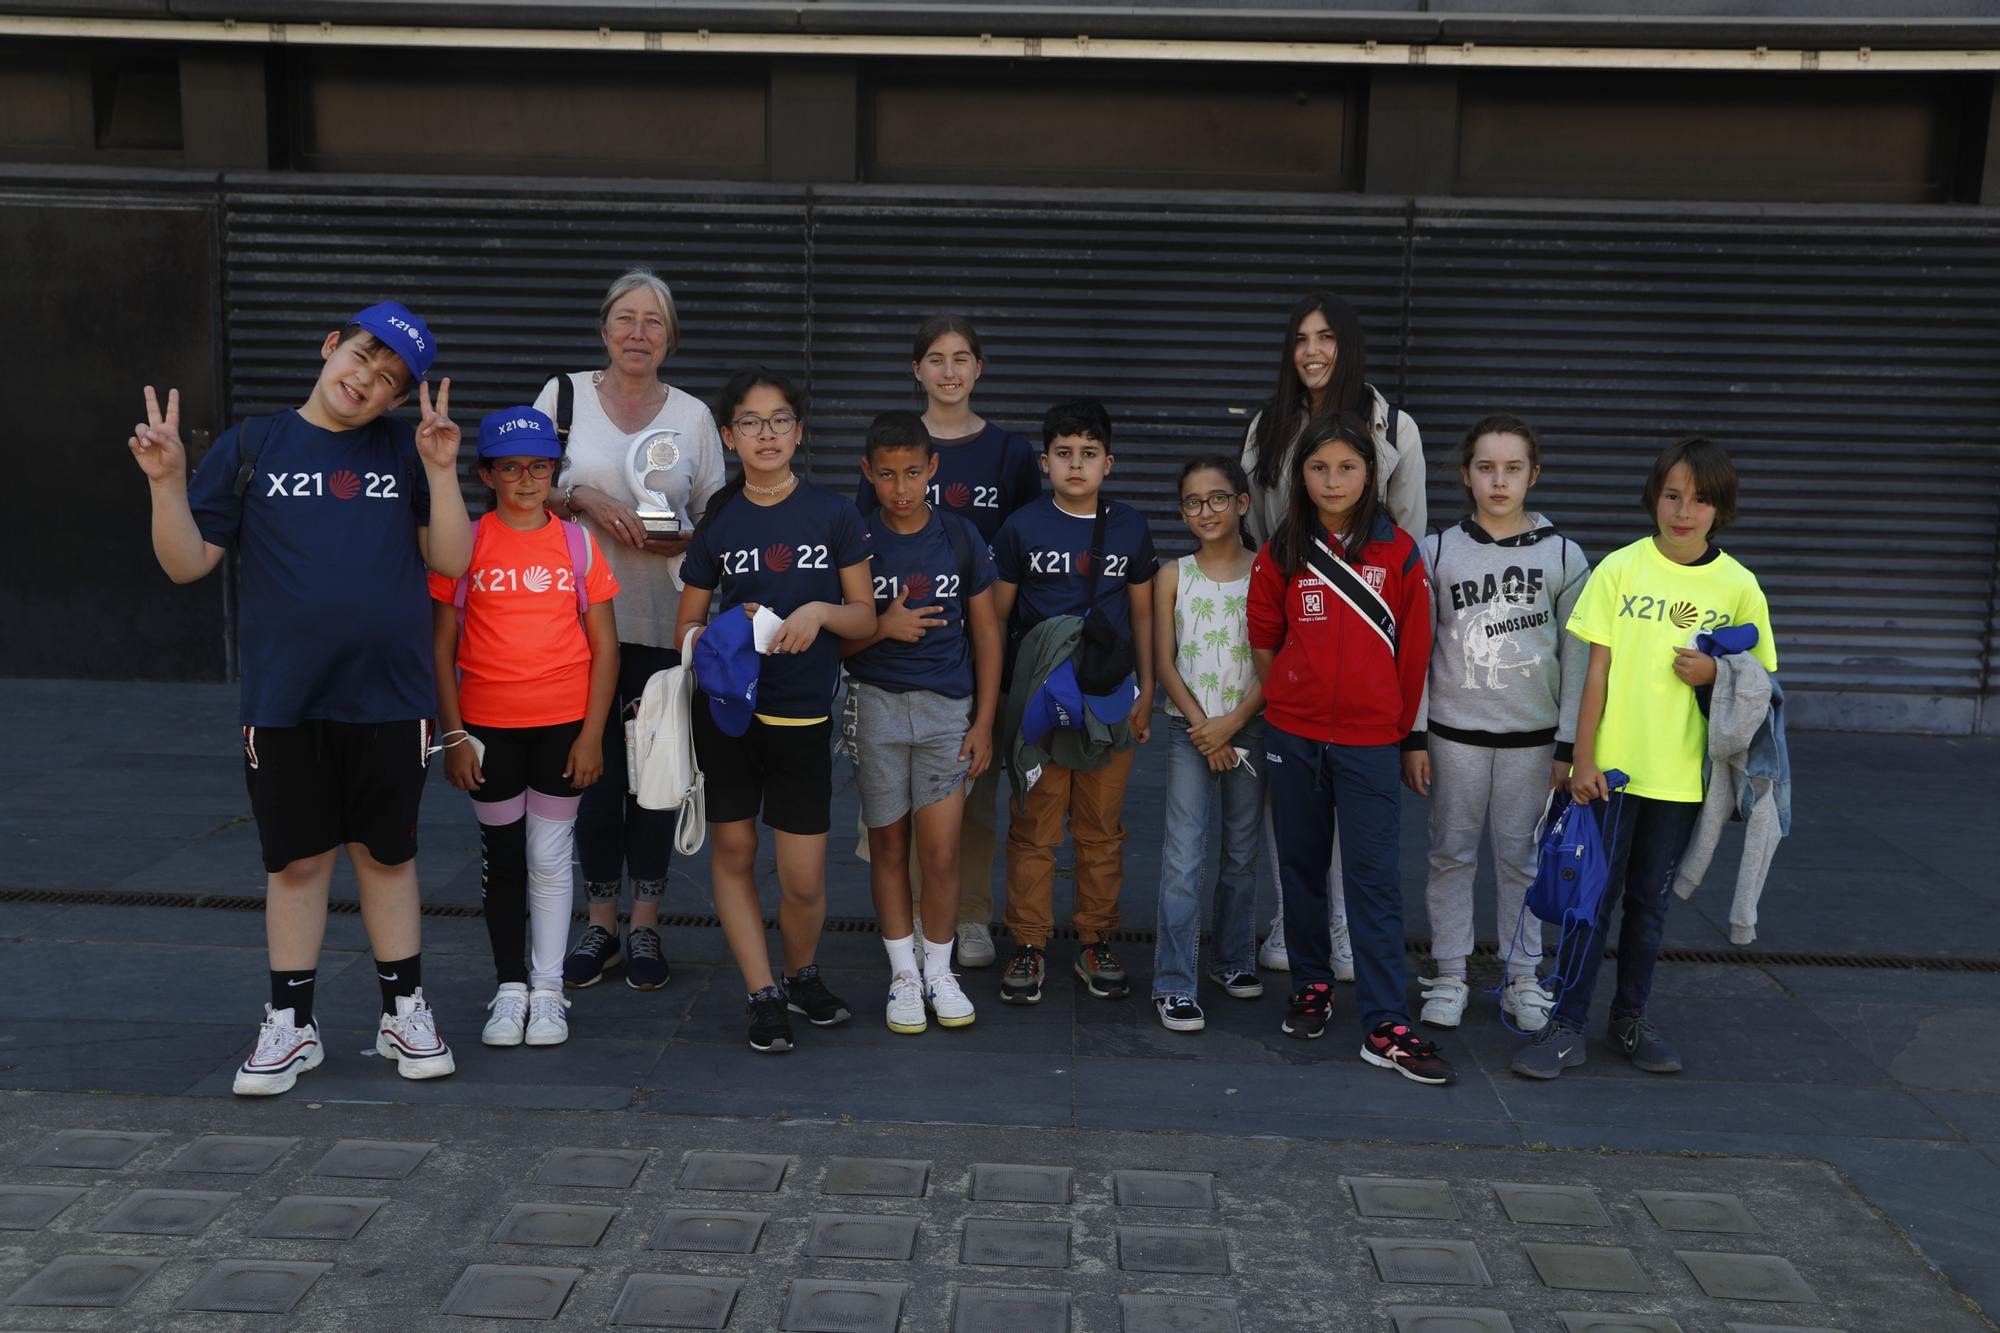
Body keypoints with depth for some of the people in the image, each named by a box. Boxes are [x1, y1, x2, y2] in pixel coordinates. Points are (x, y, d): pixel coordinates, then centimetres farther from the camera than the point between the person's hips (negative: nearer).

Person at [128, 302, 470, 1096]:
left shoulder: (406, 452, 4)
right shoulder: (250, 448, 3)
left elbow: (451, 561, -3)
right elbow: (187, 563, 1)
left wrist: (441, 469, -12)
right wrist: (167, 482, -14)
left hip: (391, 697, 0)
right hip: (284, 700, 0)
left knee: (387, 852, 11)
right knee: (297, 859, 9)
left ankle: (403, 1012, 24)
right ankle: (291, 1023, 22)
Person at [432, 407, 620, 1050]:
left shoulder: (577, 543, 1)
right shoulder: (464, 545, -1)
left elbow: (605, 647, 1)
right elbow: (442, 647, 0)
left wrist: (592, 734, -5)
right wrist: (453, 736, -5)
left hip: (563, 724, 0)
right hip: (487, 725, 0)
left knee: (551, 856, 6)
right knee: (502, 854, 9)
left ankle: (548, 990, 18)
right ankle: (510, 989, 21)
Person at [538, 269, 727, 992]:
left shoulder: (693, 414, 8)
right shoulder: (565, 393, 6)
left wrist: (684, 540, -10)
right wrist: (585, 500, -13)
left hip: (668, 621, 1)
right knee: (595, 766, 3)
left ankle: (645, 924, 18)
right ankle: (600, 922, 19)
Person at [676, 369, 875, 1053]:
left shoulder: (835, 514, 0)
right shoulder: (718, 522, 3)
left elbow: (865, 617, 4)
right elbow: (687, 625, 8)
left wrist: (819, 612, -16)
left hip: (803, 716, -1)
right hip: (726, 708, 1)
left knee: (803, 880, -1)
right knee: (732, 853, 7)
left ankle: (803, 975, 28)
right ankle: (764, 995, 21)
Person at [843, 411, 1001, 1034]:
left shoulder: (961, 537, 1)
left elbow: (986, 632, 6)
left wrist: (984, 722, 2)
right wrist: (883, 627, -18)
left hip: (947, 706, 0)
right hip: (876, 704, 0)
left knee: (940, 851, -3)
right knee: (888, 845, 7)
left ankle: (939, 970, 17)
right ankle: (902, 971, 21)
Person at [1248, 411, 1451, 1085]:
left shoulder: (1399, 552, -2)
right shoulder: (1281, 553, 3)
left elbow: (1412, 650, 3)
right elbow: (1263, 644, 11)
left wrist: (1401, 724, 7)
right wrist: (1296, 697, 9)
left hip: (1370, 739, -2)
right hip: (1293, 734, 2)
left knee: (1373, 876, -4)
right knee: (1302, 867, 12)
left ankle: (1384, 1026, -1)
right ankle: (1312, 985, 29)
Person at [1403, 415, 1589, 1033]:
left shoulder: (1564, 557, -1)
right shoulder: (1437, 552, -1)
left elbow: (1577, 657, 2)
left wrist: (1568, 745, 0)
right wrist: (1414, 737, -1)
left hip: (1532, 736, 0)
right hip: (1453, 732, 1)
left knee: (1521, 857, 7)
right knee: (1451, 853, 7)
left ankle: (1522, 978, 20)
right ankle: (1449, 977, 18)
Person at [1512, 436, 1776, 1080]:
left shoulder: (1738, 586, -1)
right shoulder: (1620, 569, -4)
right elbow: (1597, 668, -4)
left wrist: (1716, 675, -15)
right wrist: (1582, 758, -7)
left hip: (1683, 773, 2)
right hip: (1612, 765, -1)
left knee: (1649, 901, 14)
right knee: (1594, 897, 3)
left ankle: (1630, 1017, 29)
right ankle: (1566, 1026, 11)